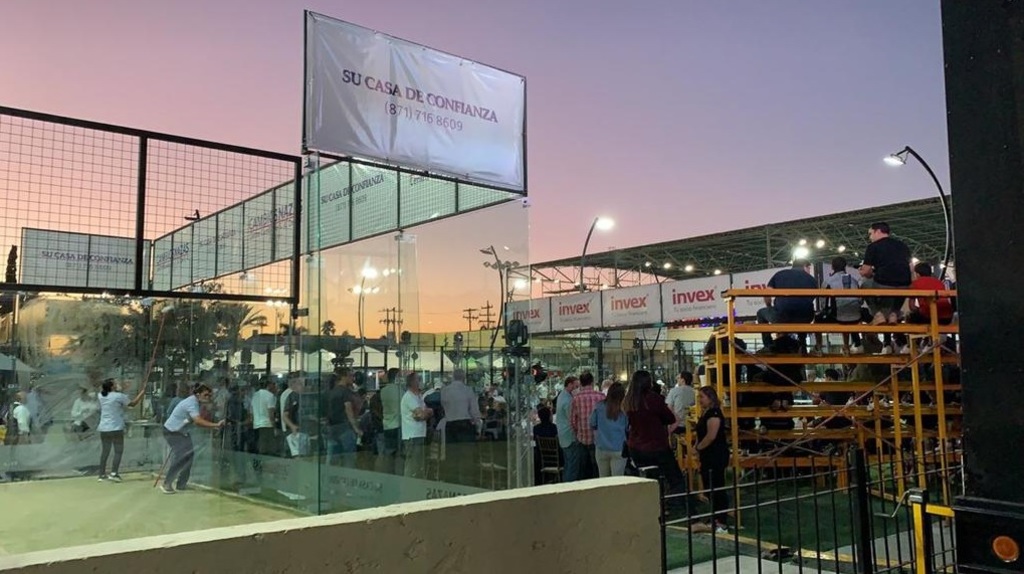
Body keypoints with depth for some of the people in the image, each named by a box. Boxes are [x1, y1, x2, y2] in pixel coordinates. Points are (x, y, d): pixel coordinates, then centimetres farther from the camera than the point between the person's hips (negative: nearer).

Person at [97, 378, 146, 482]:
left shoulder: (101, 396, 5)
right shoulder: (119, 396, -11)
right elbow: (133, 403, -1)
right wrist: (142, 392, 7)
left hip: (103, 428, 6)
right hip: (116, 429, -6)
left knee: (105, 451, 13)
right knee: (118, 451, 2)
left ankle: (102, 474, 14)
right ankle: (113, 473, -8)